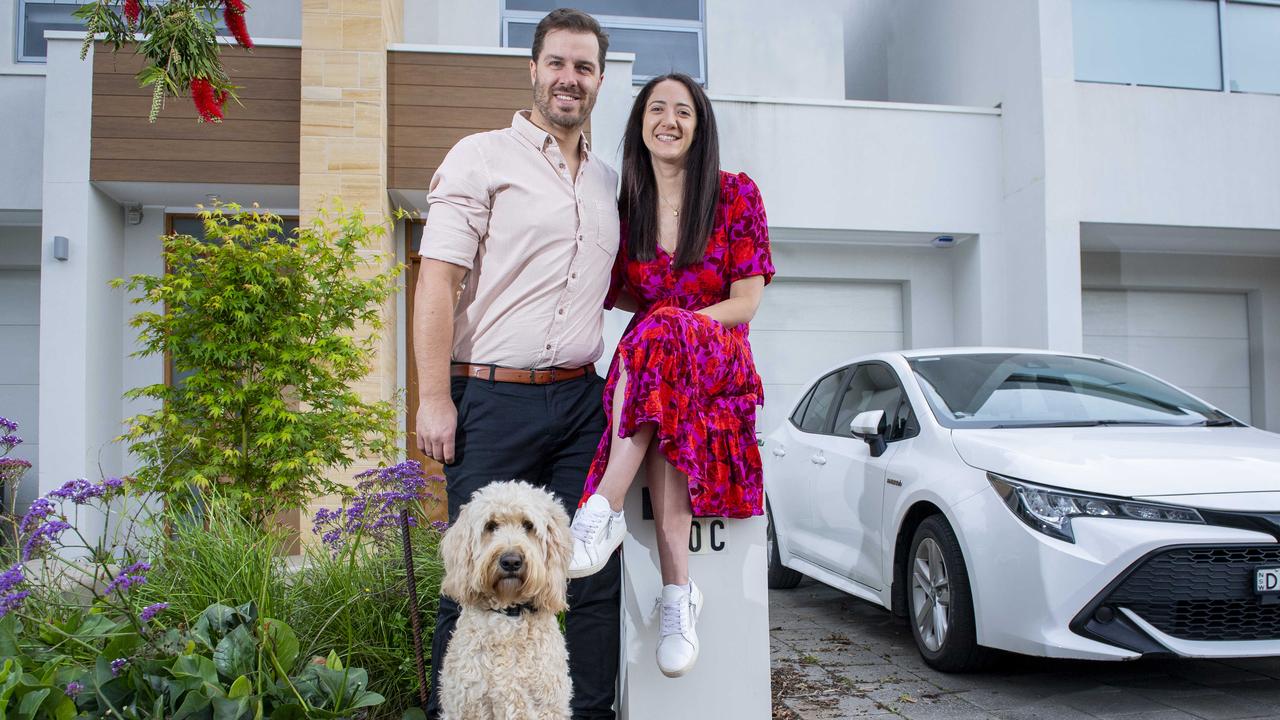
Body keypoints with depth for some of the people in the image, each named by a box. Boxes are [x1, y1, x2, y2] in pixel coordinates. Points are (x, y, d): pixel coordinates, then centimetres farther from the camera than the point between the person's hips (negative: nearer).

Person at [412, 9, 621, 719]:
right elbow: (438, 280, -7)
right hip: (493, 399, -5)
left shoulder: (608, 183, 18)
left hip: (581, 400, 5)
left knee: (595, 574, 6)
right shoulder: (482, 157, 1)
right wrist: (434, 397, -13)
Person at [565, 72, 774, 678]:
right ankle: (678, 590, -39)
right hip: (645, 367, 2)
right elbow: (612, 296, 18)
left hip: (719, 364, -2)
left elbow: (746, 302, -4)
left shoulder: (736, 195, 3)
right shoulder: (626, 207, 11)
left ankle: (604, 509, -42)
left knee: (661, 335, -38)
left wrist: (674, 319, -16)